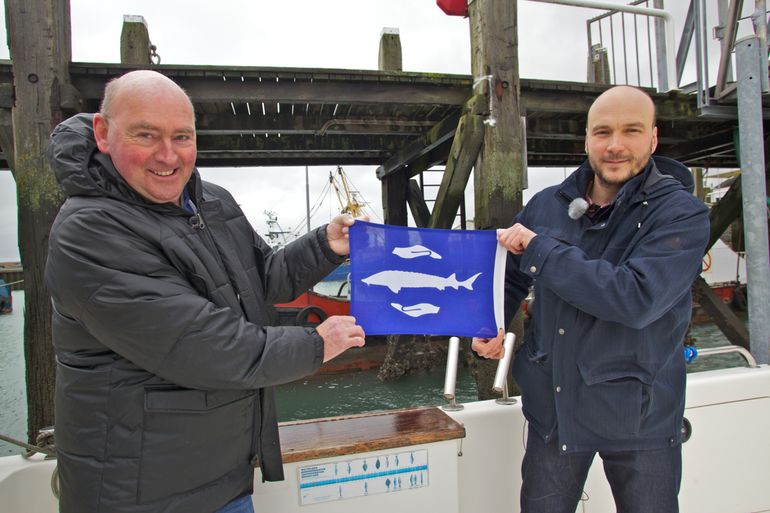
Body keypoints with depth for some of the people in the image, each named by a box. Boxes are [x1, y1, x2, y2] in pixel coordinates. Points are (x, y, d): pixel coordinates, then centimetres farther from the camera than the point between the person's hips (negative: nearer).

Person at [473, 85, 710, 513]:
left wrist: (538, 248, -25)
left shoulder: (681, 214, -14)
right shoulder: (548, 205, -1)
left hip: (639, 414, -3)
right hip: (554, 408, 4)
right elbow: (509, 278, 11)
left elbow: (637, 297, -30)